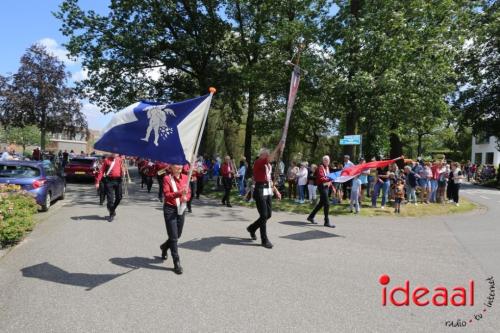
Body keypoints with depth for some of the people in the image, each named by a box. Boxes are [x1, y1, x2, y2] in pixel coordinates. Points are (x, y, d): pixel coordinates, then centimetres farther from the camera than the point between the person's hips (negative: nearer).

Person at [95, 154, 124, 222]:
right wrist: (97, 182, -6)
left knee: (119, 197, 6)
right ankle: (111, 214, 14)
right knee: (110, 198, -1)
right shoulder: (107, 160, 2)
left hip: (118, 180, 2)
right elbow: (101, 171, 0)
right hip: (109, 180, -2)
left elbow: (122, 169, 11)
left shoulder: (120, 159, 10)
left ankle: (113, 209, 32)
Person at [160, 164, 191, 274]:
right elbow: (167, 195, -18)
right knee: (174, 237, -3)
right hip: (170, 209, -5)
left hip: (181, 209, 6)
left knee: (178, 235, 17)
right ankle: (177, 263, 7)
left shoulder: (185, 177, 5)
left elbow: (189, 193, 10)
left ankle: (164, 247, 48)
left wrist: (186, 197, -13)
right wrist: (180, 192, -33)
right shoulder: (167, 178, -10)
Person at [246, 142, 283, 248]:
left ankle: (252, 228, 34)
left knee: (268, 214, 12)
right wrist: (278, 147, -25)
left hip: (268, 191, 9)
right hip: (260, 191, -9)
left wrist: (276, 191, 20)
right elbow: (270, 158, -28)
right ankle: (264, 240, 5)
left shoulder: (268, 165, 16)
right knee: (264, 215, -5)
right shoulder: (258, 162, -10)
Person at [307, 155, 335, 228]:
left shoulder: (327, 167, 16)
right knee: (327, 204, -10)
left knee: (321, 203, 15)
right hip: (322, 187, -10)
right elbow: (321, 178, -22)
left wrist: (330, 183, 12)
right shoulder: (321, 167, -13)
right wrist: (330, 179, -32)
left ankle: (311, 217, 26)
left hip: (327, 187, 10)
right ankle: (327, 222, -2)